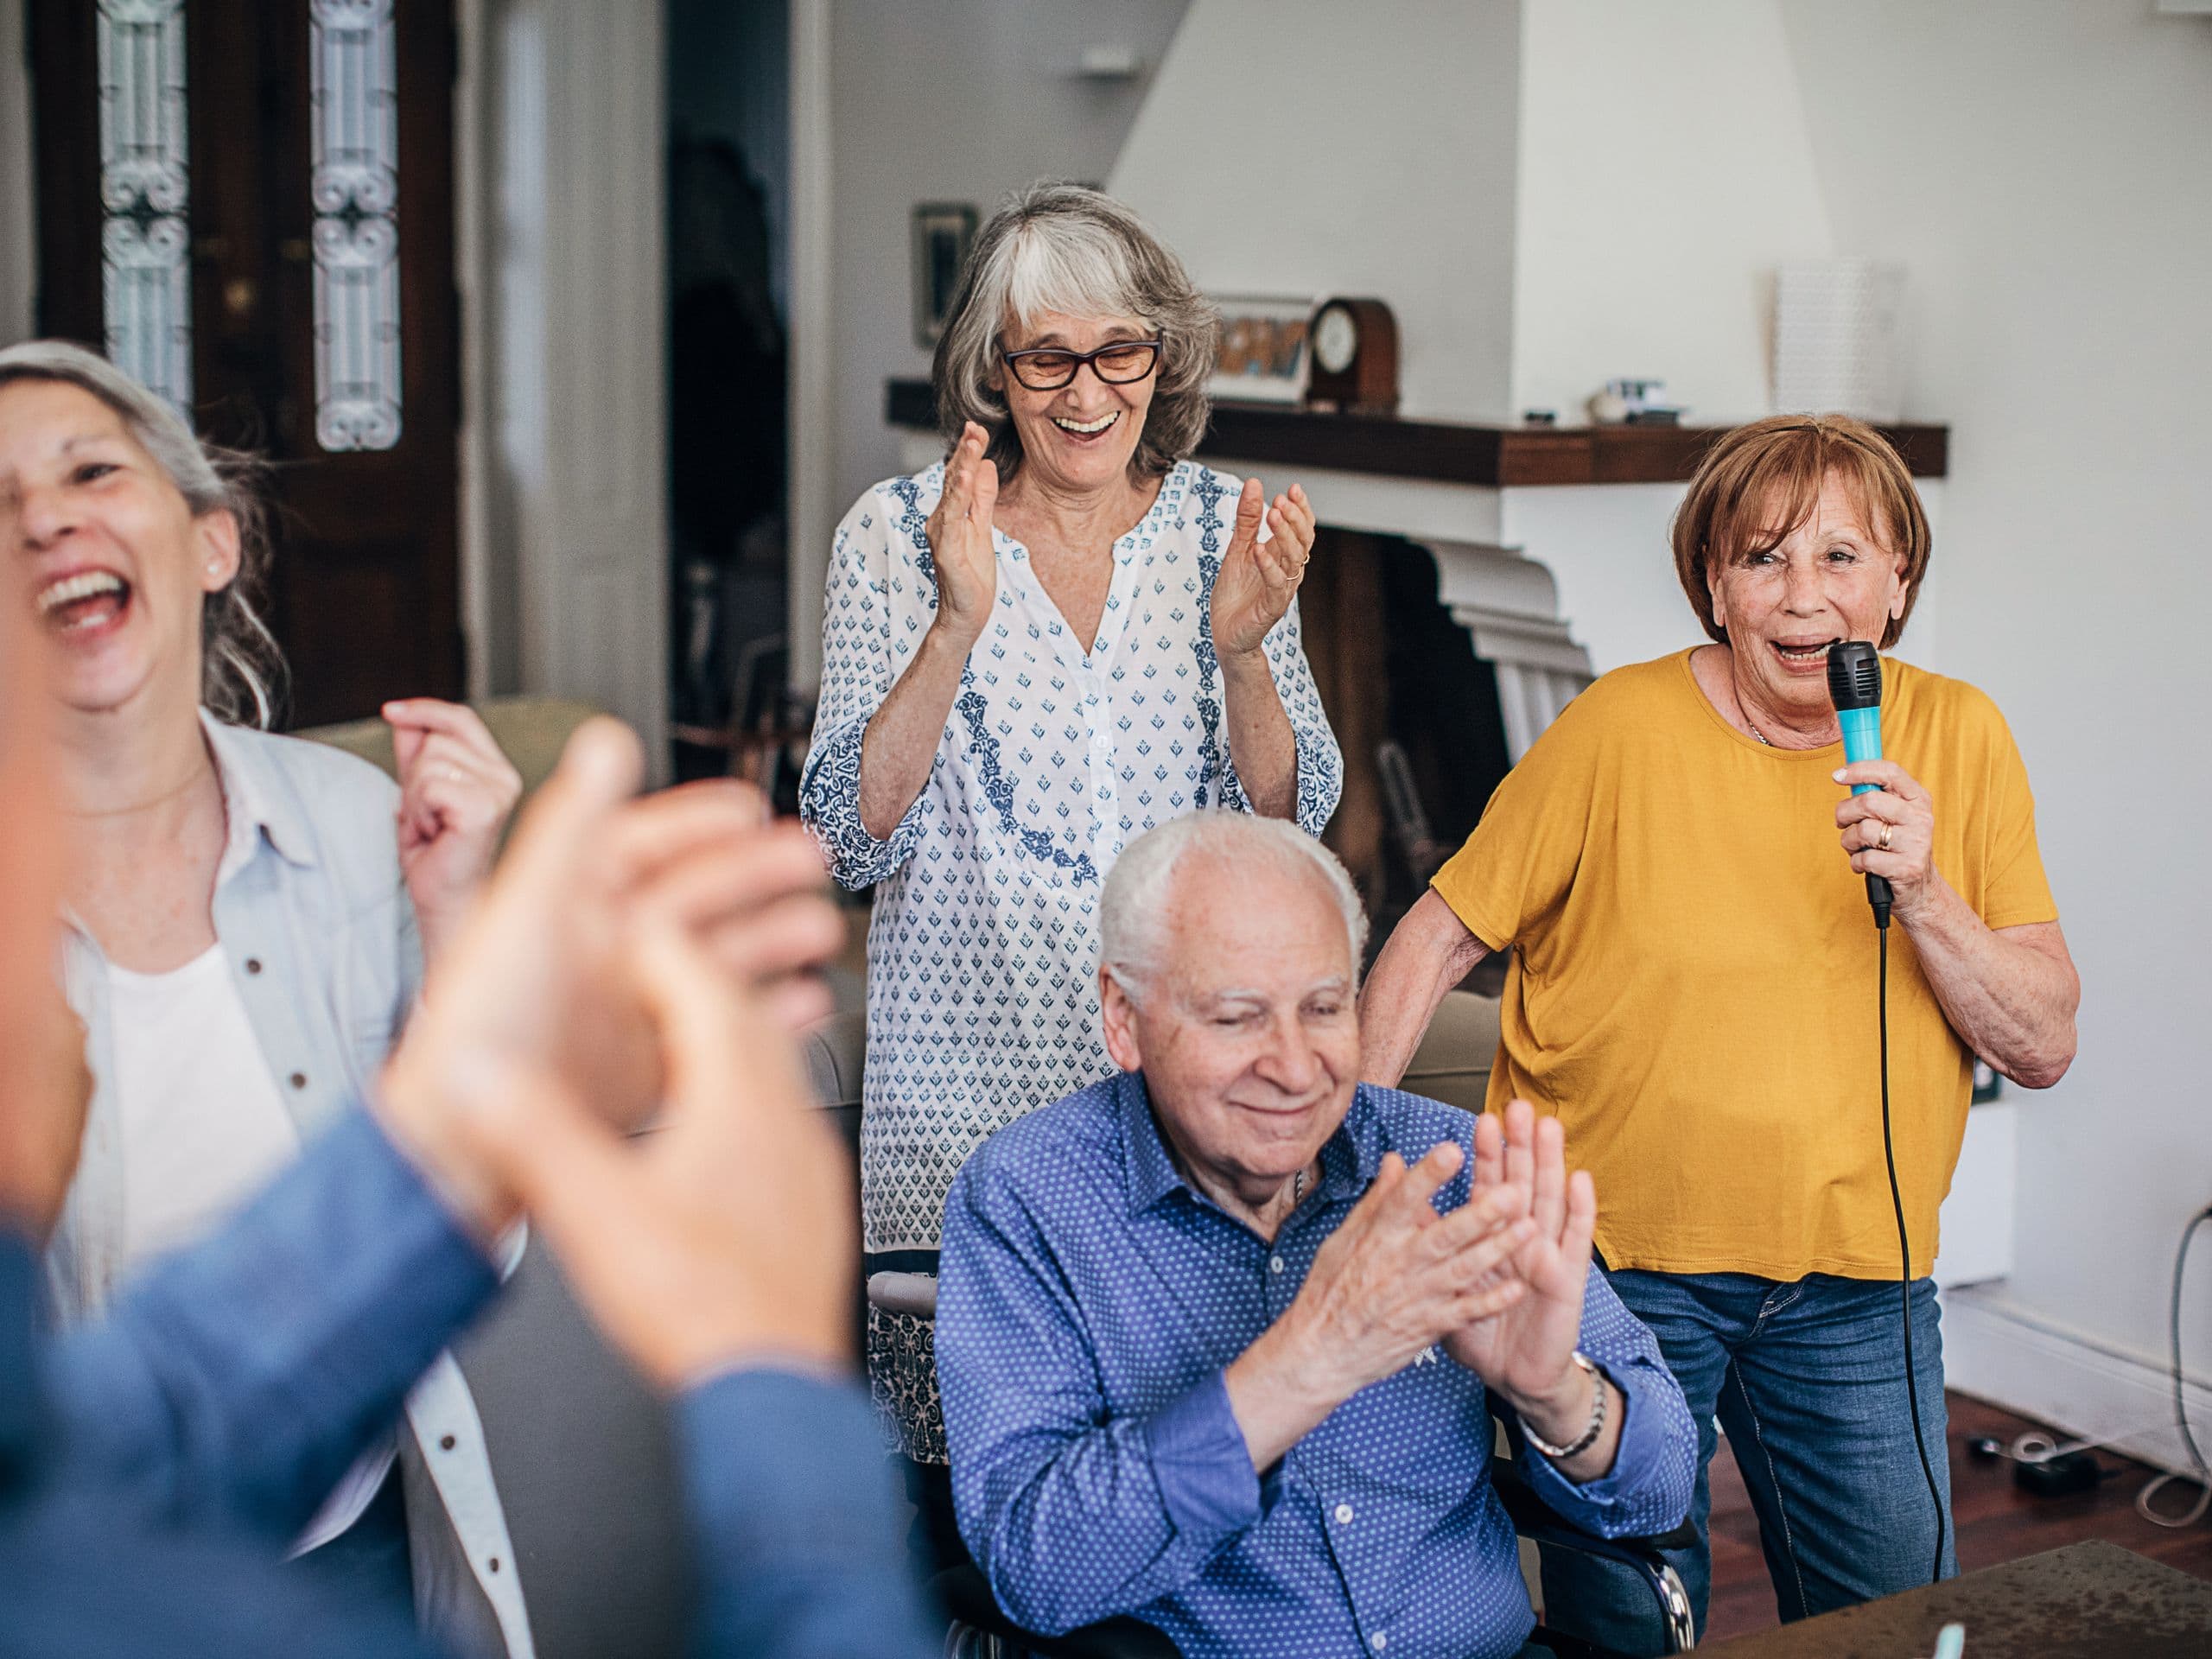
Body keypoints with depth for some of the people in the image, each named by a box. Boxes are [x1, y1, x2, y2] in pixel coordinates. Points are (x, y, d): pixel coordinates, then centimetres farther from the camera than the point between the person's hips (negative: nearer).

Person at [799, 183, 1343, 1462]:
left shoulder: (1227, 527, 3)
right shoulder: (898, 535, -3)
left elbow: (1290, 826, 1)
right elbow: (852, 841, -9)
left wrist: (1242, 649, -17)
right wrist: (961, 621, -21)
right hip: (966, 1093, -1)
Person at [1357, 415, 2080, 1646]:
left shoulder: (1959, 739, -1)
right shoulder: (1624, 729, -10)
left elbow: (2044, 1046, -2)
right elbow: (1436, 943, -3)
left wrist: (1924, 897, -18)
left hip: (1858, 1281, 3)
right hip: (1617, 1266, -3)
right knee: (1628, 1633, 7)